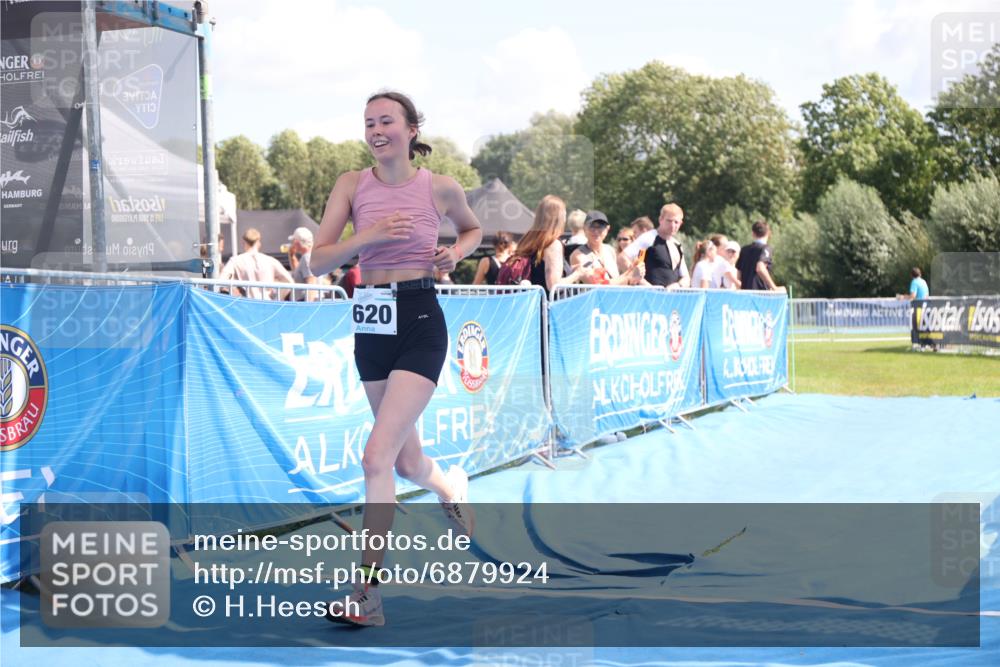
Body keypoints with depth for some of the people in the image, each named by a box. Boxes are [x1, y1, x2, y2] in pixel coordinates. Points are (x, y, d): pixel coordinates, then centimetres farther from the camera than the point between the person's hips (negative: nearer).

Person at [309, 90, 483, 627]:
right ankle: (451, 488, 53)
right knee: (407, 462, 16)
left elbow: (472, 229, 19)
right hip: (371, 325, 4)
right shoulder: (352, 185, 2)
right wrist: (370, 235, -17)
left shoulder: (440, 188, -2)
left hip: (420, 323, -4)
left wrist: (457, 252, -2)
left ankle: (368, 593, -13)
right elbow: (317, 261, -3)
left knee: (377, 456, -17)